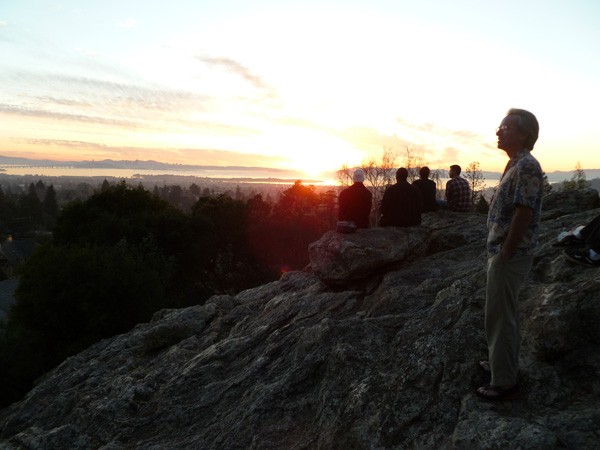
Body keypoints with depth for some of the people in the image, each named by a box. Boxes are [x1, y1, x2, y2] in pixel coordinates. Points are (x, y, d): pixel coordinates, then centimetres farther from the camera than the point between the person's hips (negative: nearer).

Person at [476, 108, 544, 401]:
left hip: (510, 255, -10)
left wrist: (504, 255, -19)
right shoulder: (516, 164, 13)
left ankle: (505, 383, 12)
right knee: (505, 313, 21)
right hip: (504, 252, 10)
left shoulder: (527, 166, -19)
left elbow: (523, 215, -24)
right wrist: (500, 253, 17)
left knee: (500, 316, -1)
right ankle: (503, 362, 37)